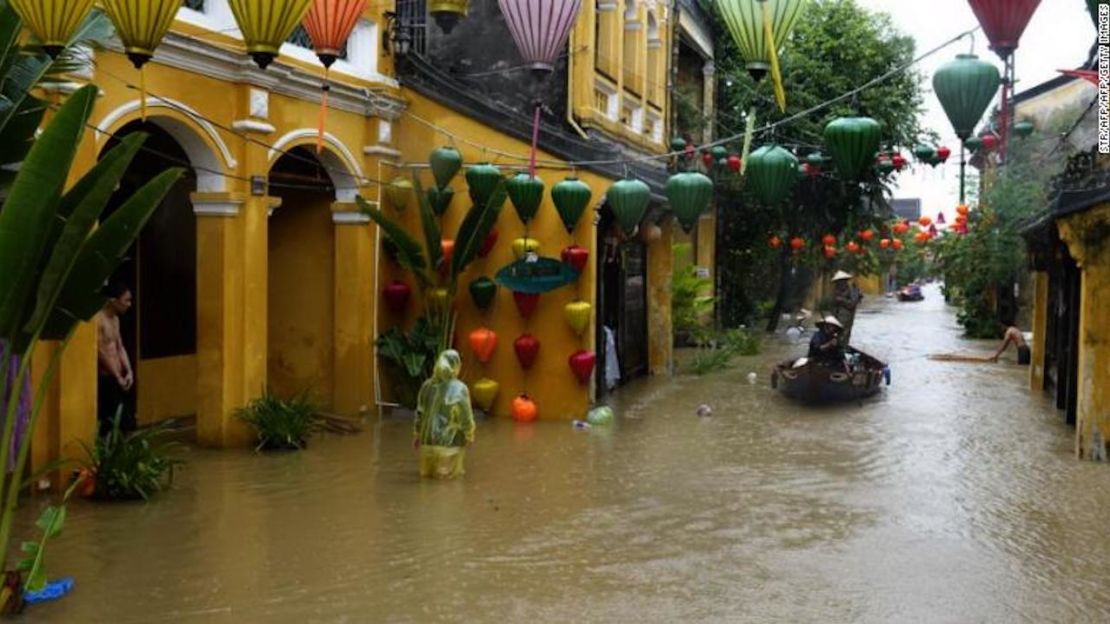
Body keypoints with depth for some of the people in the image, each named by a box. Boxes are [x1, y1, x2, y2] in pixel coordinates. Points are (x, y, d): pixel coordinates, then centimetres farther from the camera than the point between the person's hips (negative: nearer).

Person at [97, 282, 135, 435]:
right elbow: (101, 352, -18)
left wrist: (129, 371, 3)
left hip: (118, 379, 9)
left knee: (127, 421, 8)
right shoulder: (98, 319, -16)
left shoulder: (115, 319, 13)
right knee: (108, 424, -6)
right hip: (105, 380, -9)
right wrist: (118, 377, -12)